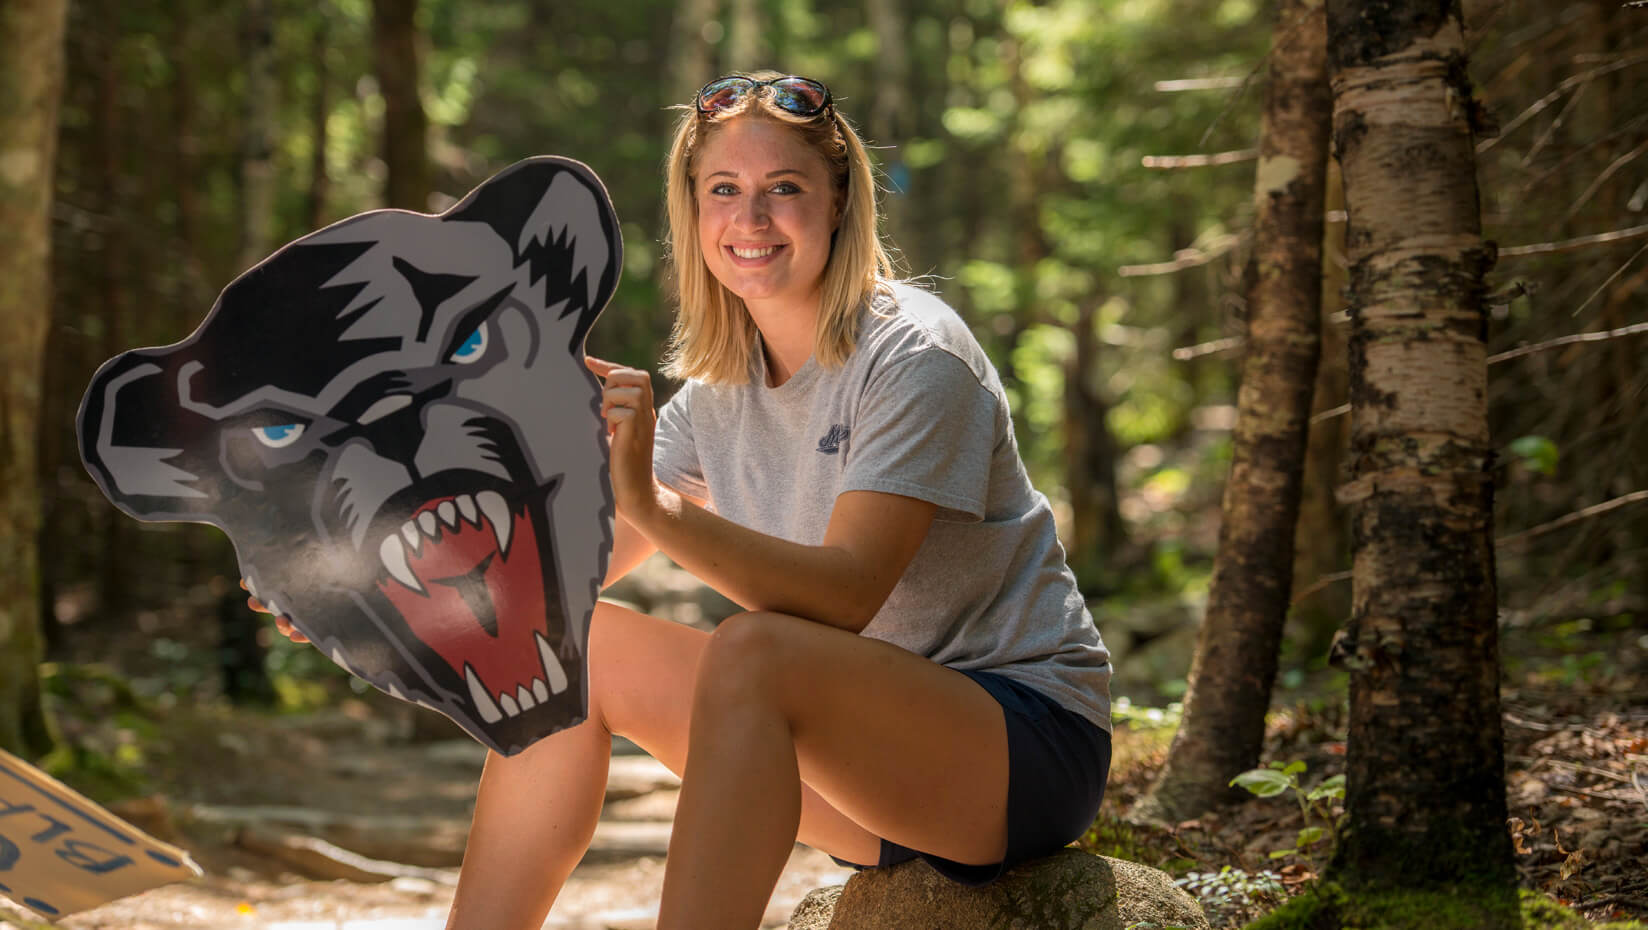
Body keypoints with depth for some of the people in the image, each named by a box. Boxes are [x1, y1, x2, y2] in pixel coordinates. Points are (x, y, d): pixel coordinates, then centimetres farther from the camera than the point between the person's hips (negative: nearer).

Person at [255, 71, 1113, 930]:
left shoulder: (913, 357, -15)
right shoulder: (720, 384, 7)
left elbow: (848, 594, -27)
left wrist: (653, 505, -39)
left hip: (1033, 739, -7)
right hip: (868, 746, 7)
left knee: (753, 649, -33)